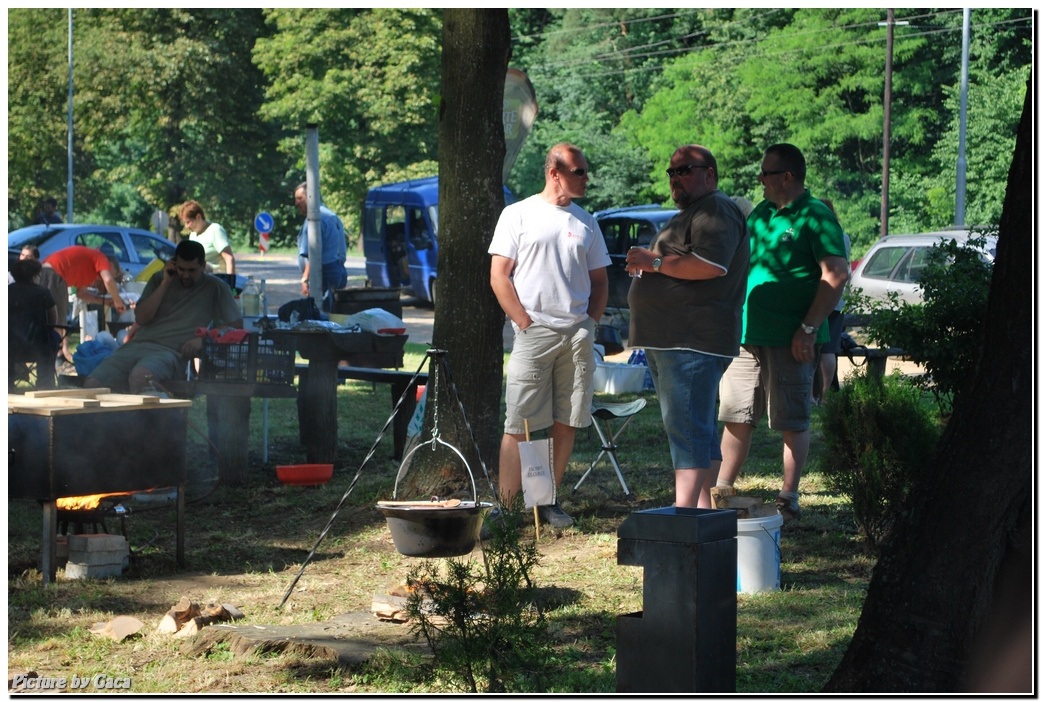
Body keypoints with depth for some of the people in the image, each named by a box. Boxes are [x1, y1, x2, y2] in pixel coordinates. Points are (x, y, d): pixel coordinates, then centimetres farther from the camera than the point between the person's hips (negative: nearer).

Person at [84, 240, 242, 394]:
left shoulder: (215, 287, 12)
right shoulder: (159, 279, 22)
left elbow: (236, 325, 4)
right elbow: (141, 317, 10)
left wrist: (203, 339, -10)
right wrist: (165, 284, 5)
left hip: (170, 351, -5)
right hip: (136, 345, 5)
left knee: (140, 376, -42)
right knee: (92, 384, -21)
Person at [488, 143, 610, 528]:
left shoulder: (586, 222, 16)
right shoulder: (518, 215, 4)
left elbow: (599, 279, 20)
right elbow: (499, 276, -1)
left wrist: (591, 322, 5)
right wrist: (525, 323, -8)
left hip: (577, 334, 4)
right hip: (533, 332, -4)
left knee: (566, 423, 3)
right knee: (521, 426, -6)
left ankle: (548, 501, 12)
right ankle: (505, 506, -2)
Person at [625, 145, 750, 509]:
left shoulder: (716, 210, -9)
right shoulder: (687, 215, 26)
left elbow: (712, 264, -24)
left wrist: (655, 262, -15)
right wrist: (645, 263, 16)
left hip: (693, 342, -11)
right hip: (667, 341, 11)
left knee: (688, 429, -15)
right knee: (699, 429, 12)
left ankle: (684, 514, -19)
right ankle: (703, 509, 15)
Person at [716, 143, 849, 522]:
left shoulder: (815, 215, -9)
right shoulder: (760, 213, 15)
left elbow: (836, 275, -15)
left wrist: (809, 328, -19)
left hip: (789, 339, -7)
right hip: (747, 334, 7)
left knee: (792, 422, 0)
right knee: (735, 416, 10)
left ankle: (789, 498, 6)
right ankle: (721, 491, 17)